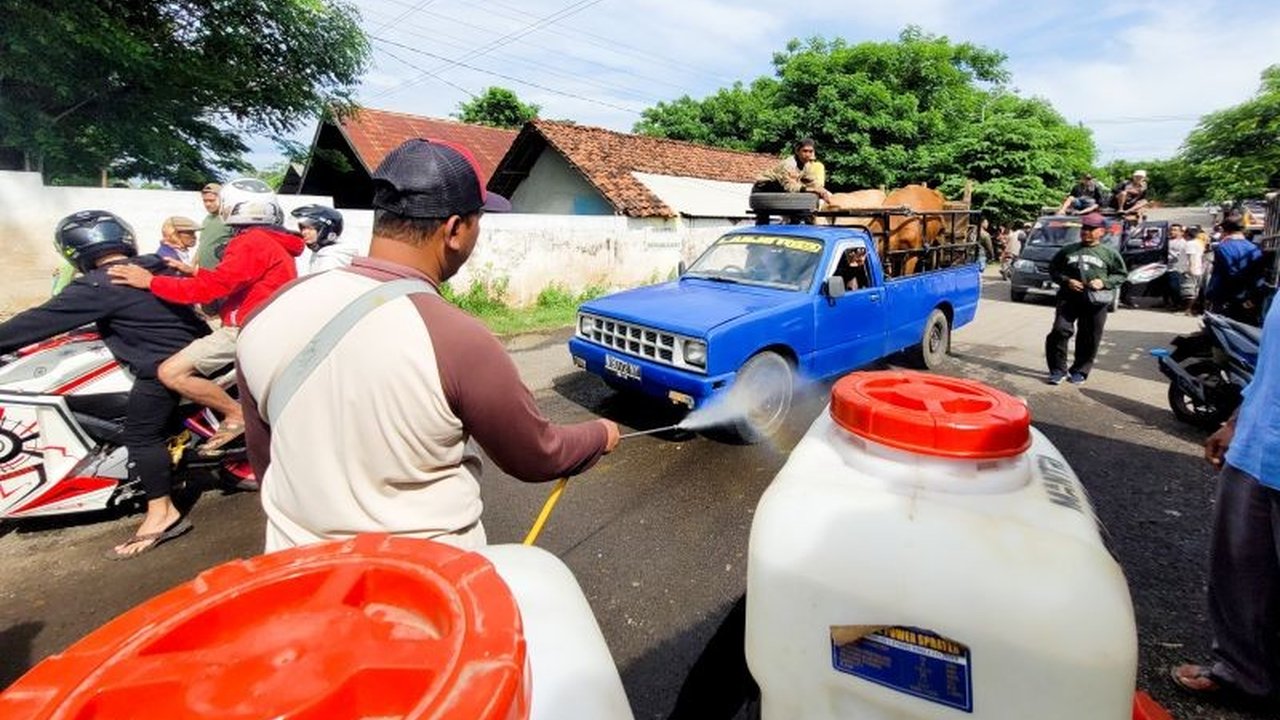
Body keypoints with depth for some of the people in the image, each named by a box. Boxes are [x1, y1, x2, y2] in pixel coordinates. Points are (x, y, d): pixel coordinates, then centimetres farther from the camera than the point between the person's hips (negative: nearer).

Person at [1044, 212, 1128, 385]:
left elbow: (1121, 274, 12)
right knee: (1059, 331, -11)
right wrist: (1066, 280, -7)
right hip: (1069, 298, 0)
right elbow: (1053, 269, 10)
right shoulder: (1068, 250, 8)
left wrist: (1104, 283, -7)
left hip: (1096, 302, 0)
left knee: (1089, 339, 5)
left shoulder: (1109, 253, 7)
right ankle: (1057, 369, 0)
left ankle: (1079, 371, 18)